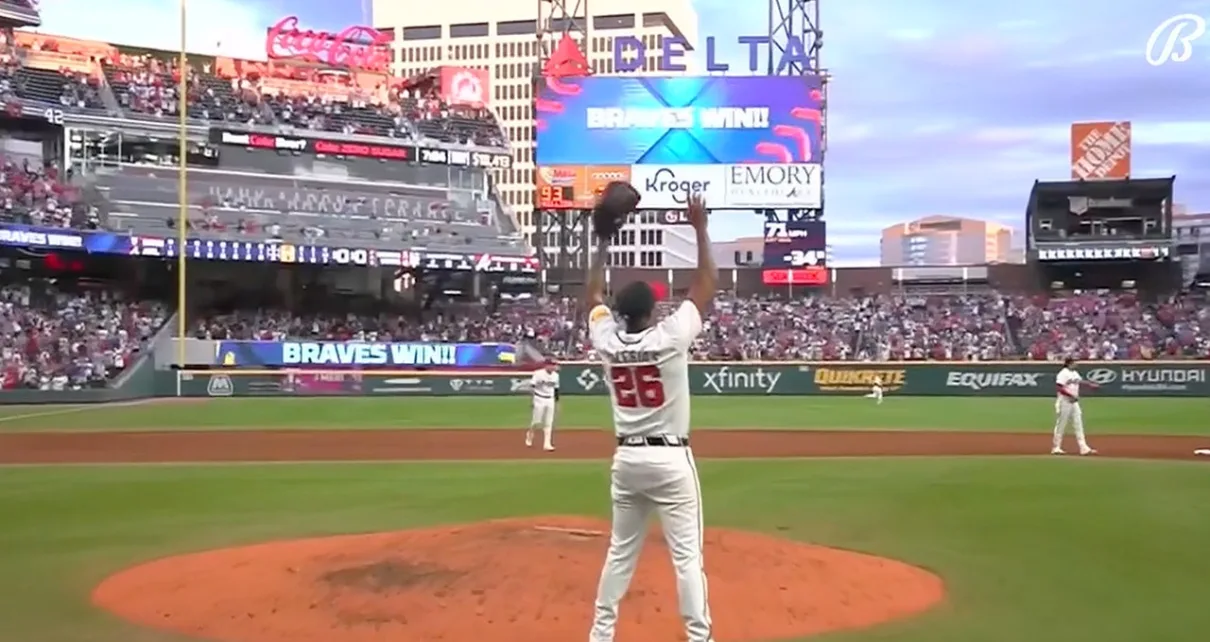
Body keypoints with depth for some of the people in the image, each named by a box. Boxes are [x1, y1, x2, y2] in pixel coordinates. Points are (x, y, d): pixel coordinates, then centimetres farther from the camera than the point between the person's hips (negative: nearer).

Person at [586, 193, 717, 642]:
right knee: (687, 555, -1)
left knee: (620, 552, 16)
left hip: (626, 458, 5)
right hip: (670, 458, -5)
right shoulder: (670, 337, -14)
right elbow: (707, 284, -6)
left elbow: (594, 295, 16)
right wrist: (700, 228, -1)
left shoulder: (607, 340, -2)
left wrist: (603, 242, 17)